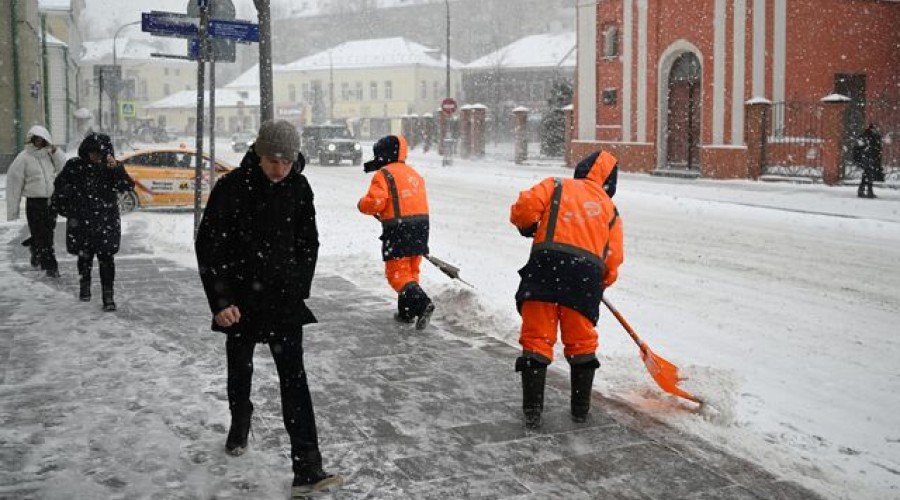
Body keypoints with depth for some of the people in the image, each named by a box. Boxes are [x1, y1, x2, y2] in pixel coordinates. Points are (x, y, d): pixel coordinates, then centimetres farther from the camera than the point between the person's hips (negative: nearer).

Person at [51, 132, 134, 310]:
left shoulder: (111, 167, -3)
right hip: (81, 221, 1)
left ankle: (108, 295, 2)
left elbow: (128, 186, -15)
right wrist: (63, 209, 10)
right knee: (84, 256, 13)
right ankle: (84, 285, 37)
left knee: (106, 258, -3)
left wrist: (116, 168, -28)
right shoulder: (74, 166, -2)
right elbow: (61, 185, 10)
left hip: (107, 222, -1)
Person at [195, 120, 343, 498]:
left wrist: (299, 288, 4)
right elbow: (208, 247, -10)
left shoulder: (299, 188, -3)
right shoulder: (232, 187, -14)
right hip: (241, 298, -1)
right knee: (240, 370, 17)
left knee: (294, 377, -8)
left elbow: (308, 242, 10)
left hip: (284, 298, 1)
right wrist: (221, 302, -13)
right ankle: (240, 424, 49)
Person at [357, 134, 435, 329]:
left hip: (398, 232, -8)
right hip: (420, 227, 8)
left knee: (397, 274, -3)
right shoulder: (414, 173, 18)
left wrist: (362, 204, 5)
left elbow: (375, 202, -17)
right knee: (411, 271, 17)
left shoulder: (384, 175, -8)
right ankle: (406, 312, 23)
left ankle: (422, 304, -21)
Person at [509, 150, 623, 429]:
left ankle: (532, 410, 0)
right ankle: (581, 409, 24)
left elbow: (525, 207, -1)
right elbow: (612, 261, 14)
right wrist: (599, 285, 31)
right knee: (581, 343, 17)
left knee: (536, 338, 3)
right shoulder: (610, 210, 21)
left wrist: (528, 228, 21)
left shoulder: (556, 186, 15)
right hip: (588, 273, 2)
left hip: (547, 263, -2)